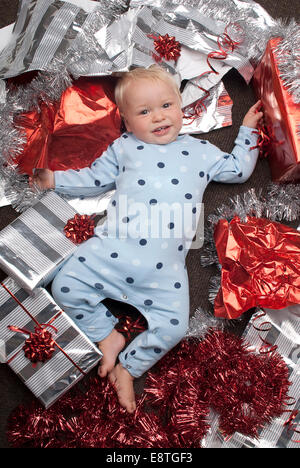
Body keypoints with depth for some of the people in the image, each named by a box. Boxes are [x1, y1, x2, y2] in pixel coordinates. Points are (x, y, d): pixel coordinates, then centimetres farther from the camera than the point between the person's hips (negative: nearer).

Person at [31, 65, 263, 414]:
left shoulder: (200, 150, 19)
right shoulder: (123, 147, 18)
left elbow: (238, 169, 29)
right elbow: (94, 179, 22)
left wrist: (247, 130, 29)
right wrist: (54, 179, 16)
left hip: (165, 266, 0)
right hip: (112, 249, 1)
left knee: (173, 326, -11)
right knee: (65, 287, -8)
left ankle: (128, 366, 15)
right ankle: (108, 336, 11)